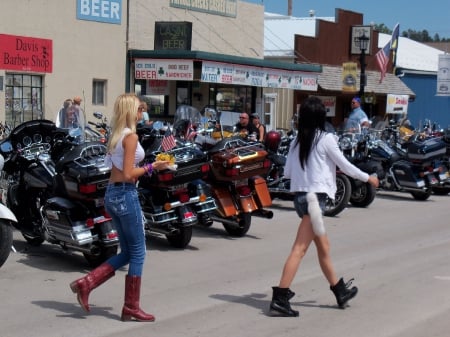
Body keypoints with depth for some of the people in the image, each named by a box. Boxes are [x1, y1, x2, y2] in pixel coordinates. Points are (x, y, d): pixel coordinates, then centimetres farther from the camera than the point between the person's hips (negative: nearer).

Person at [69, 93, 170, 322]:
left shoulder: (116, 135, 13)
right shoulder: (131, 136, -13)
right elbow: (128, 174, -18)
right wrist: (151, 167, -9)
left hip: (112, 194, 9)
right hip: (126, 195, -9)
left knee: (127, 253, 15)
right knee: (137, 253, 1)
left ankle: (86, 283, 7)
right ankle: (131, 308, 7)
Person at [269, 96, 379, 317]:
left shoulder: (297, 141, 8)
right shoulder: (326, 139, -9)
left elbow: (287, 172, 10)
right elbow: (345, 166, -2)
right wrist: (368, 178, 13)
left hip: (299, 196, 7)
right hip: (315, 196, -7)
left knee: (323, 247, 19)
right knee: (299, 249, -10)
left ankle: (340, 291, 34)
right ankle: (279, 299, -14)